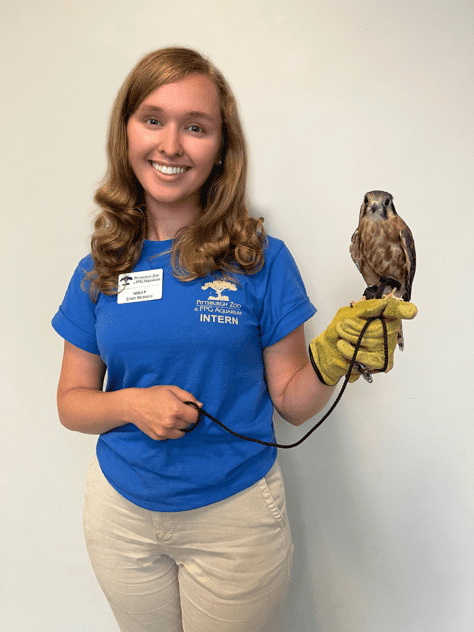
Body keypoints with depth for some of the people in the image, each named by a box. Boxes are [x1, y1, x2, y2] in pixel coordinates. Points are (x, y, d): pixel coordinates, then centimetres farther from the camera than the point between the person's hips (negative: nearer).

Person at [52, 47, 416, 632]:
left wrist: (329, 361, -26)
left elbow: (291, 403, -7)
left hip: (234, 516, -2)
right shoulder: (98, 271, -3)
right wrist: (133, 404, -16)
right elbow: (71, 402, 3)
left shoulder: (261, 260, -10)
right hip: (122, 515, 3)